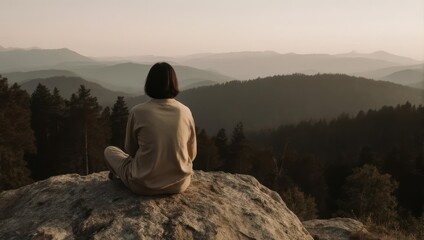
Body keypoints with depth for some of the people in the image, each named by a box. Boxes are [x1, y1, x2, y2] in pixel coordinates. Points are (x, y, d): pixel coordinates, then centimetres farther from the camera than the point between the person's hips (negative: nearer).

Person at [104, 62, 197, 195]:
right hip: (180, 184, 3)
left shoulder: (137, 112, -12)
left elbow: (130, 150, 3)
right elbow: (191, 154, 4)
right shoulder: (185, 112, -6)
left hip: (144, 185, -2)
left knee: (109, 151, 22)